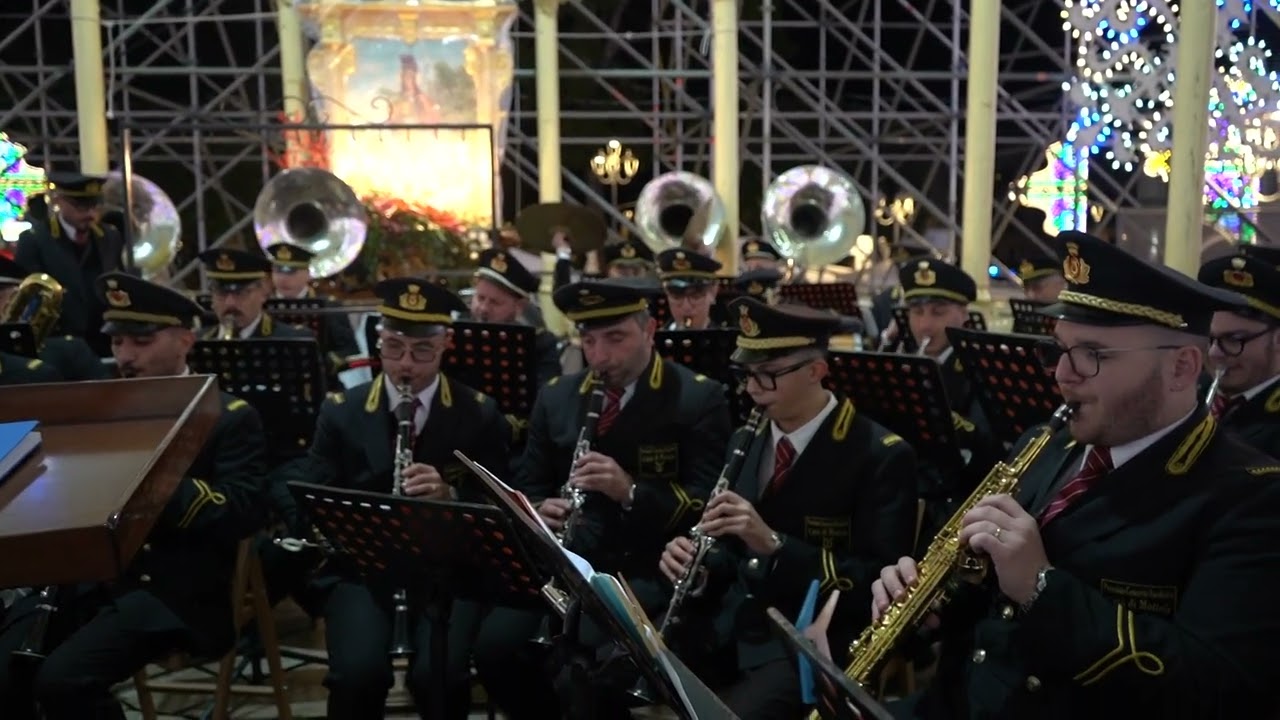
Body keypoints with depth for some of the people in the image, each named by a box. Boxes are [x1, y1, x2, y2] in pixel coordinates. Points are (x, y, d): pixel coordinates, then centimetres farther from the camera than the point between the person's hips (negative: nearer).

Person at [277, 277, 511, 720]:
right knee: (359, 671, -26)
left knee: (439, 674, -26)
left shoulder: (480, 414, 4)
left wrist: (449, 496, -18)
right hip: (360, 569, 1)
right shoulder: (341, 412, 6)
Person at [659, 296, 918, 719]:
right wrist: (697, 563, -4)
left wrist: (775, 543, -25)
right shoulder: (747, 441, 11)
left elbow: (880, 580, -16)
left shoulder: (881, 455, -11)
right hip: (733, 625, 6)